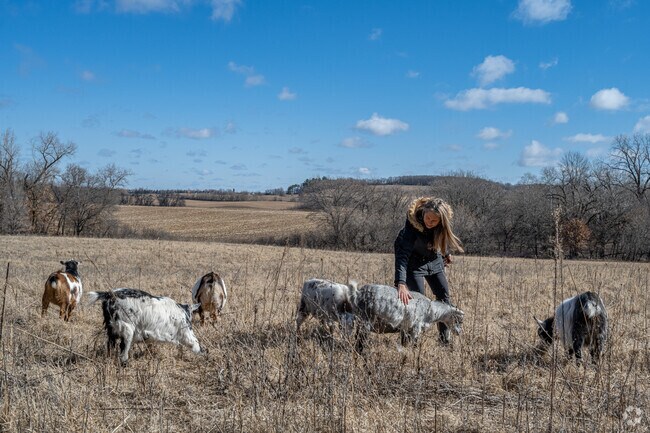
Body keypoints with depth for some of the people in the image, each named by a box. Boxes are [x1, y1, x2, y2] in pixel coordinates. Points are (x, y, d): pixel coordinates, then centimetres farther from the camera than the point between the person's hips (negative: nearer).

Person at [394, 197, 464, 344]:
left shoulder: (444, 221, -23)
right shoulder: (413, 223, -37)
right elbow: (402, 255, -44)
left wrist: (447, 254, 19)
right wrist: (401, 284, -53)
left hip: (434, 260, 5)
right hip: (413, 260, -5)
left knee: (444, 295, 3)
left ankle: (445, 337, 16)